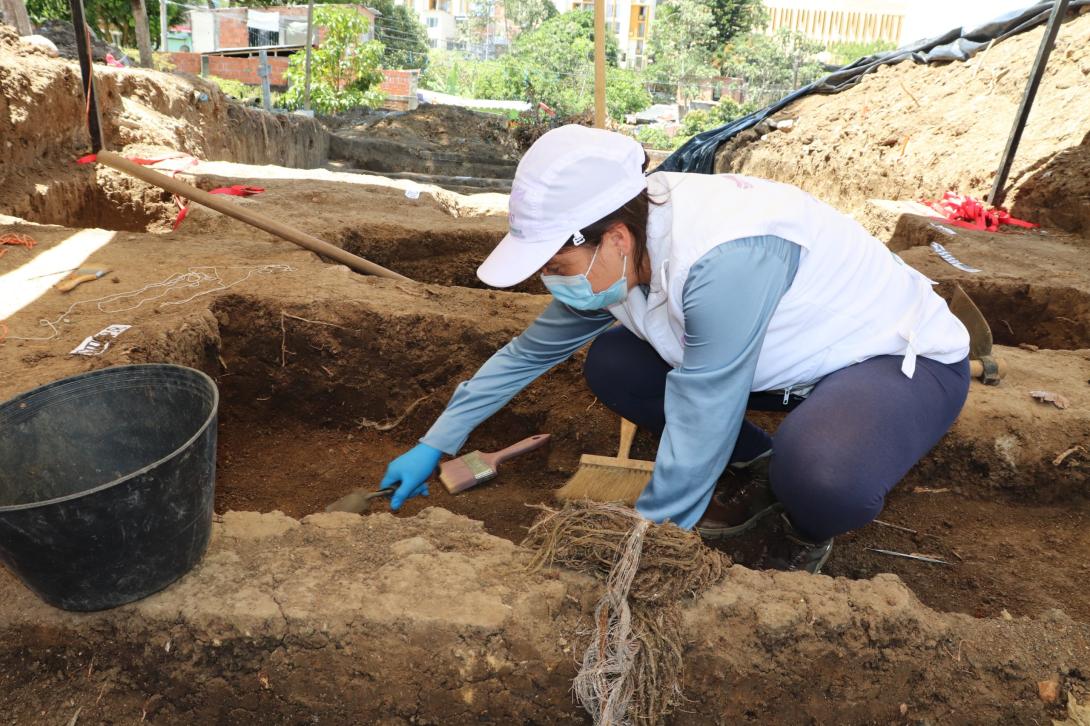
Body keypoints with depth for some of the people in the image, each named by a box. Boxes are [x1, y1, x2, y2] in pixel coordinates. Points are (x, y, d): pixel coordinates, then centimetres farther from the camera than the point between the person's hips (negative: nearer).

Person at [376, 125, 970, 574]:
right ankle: (761, 471, 9)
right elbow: (529, 351, 2)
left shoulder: (722, 259, -38)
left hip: (905, 357, -7)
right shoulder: (619, 254, -12)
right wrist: (435, 445, 7)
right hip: (799, 355, 7)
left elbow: (693, 441, -32)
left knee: (819, 475, -39)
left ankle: (810, 528, -1)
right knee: (610, 366, -5)